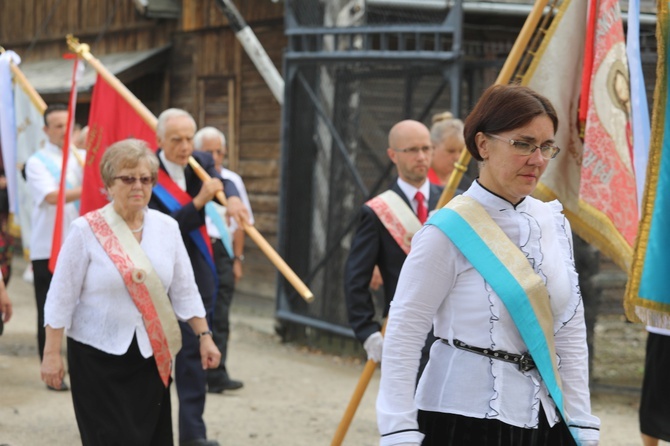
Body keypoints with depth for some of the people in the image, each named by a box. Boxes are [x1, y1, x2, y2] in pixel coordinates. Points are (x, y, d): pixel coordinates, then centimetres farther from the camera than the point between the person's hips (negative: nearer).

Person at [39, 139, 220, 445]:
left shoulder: (166, 228, 4)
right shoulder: (86, 230, -8)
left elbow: (184, 291, 10)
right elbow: (62, 297, -7)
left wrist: (204, 336, 4)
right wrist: (52, 353, -9)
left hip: (152, 355, 4)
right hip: (97, 354, -4)